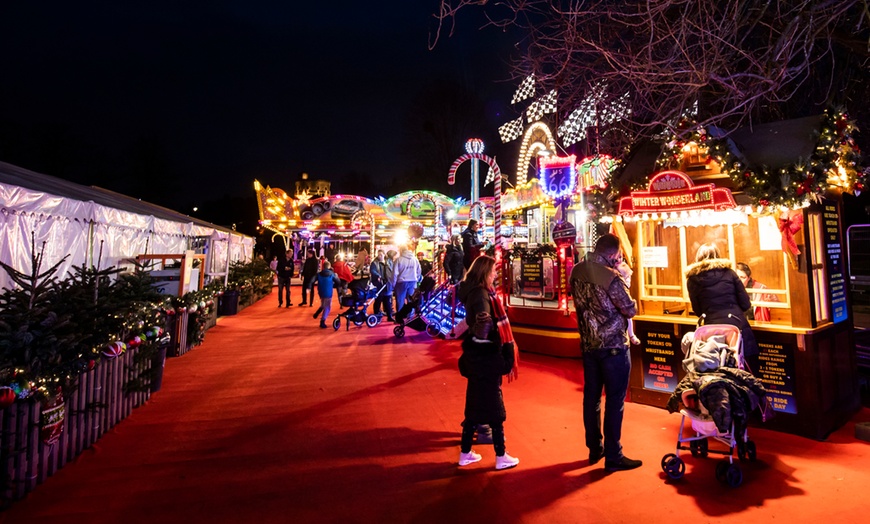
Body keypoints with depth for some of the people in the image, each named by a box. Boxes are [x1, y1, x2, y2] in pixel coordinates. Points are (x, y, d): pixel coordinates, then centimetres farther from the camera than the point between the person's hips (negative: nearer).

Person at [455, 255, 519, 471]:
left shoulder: (474, 291, 9)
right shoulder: (481, 294, -21)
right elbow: (483, 326, -31)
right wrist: (482, 324, -45)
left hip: (478, 353, 10)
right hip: (485, 354, -10)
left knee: (475, 402, 17)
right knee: (494, 406, 4)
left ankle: (465, 453, 27)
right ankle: (501, 457, 19)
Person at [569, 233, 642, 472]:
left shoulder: (576, 272, -1)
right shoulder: (610, 276, -22)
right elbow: (630, 310, -14)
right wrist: (623, 282, 3)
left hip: (588, 344, 7)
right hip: (613, 345, -7)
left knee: (591, 396, 16)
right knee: (615, 400, 6)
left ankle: (594, 448, 30)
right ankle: (613, 456, 16)